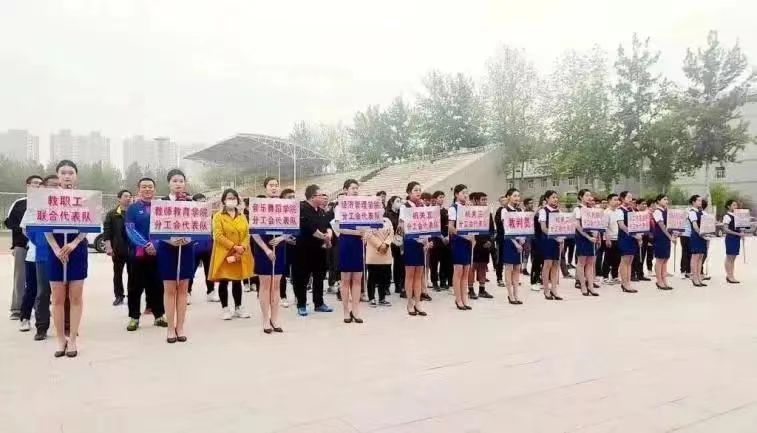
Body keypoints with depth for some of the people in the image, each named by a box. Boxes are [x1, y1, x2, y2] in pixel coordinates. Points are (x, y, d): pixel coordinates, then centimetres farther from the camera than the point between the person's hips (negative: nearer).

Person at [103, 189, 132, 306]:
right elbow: (107, 231, -1)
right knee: (117, 273, 8)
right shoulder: (112, 214, 4)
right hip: (118, 249, 1)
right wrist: (108, 247, -10)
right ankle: (119, 296, 16)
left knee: (132, 273, 5)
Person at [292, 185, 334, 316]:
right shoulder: (302, 209, -14)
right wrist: (324, 237, -14)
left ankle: (319, 303, 23)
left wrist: (329, 235, -12)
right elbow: (309, 228, -23)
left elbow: (327, 226, 10)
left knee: (319, 277, 13)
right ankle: (301, 305, 11)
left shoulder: (321, 211, 13)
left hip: (319, 249, 8)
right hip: (304, 249, -8)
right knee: (302, 278, 0)